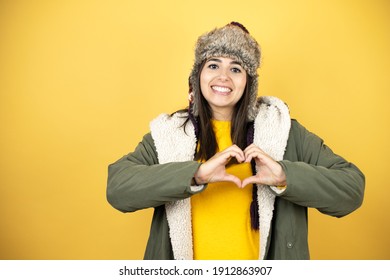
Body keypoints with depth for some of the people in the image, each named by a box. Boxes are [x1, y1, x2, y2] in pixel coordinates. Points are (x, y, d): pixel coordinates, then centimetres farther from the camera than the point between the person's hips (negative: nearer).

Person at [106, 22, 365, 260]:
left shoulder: (282, 129, -7)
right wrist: (195, 173, -31)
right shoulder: (168, 133, -6)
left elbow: (352, 189, -10)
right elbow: (117, 188, -19)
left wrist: (285, 176, -27)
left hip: (263, 258, 0)